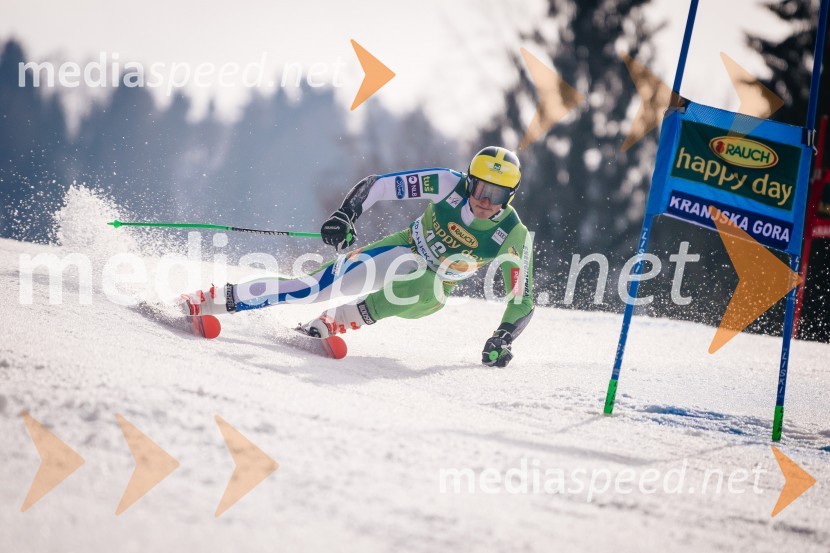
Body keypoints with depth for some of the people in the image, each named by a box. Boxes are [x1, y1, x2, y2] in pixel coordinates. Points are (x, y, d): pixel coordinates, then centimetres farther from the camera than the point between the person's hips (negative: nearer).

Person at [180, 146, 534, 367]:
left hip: (434, 286, 1)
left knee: (428, 295, -39)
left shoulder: (513, 237, -20)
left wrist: (502, 339, -22)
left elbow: (523, 300, -10)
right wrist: (345, 216, -33)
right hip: (403, 251, 0)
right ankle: (214, 301, -26)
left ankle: (330, 325, -28)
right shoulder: (449, 186, -21)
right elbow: (376, 185, -19)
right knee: (324, 284, -25)